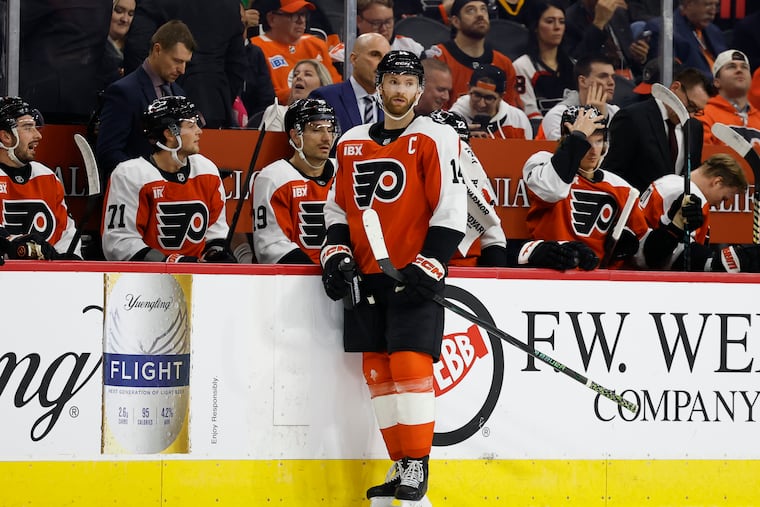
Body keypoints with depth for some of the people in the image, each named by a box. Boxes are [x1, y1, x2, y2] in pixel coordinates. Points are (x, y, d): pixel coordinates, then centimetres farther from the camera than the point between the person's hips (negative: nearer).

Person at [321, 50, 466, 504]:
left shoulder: (436, 139, -3)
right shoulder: (352, 143, 14)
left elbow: (451, 209, -9)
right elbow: (338, 207, 21)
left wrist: (428, 266, -16)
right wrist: (337, 255, 5)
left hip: (415, 276, -6)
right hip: (366, 277, 6)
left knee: (410, 365, -14)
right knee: (377, 370, 4)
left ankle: (416, 470, -8)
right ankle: (401, 469, 12)